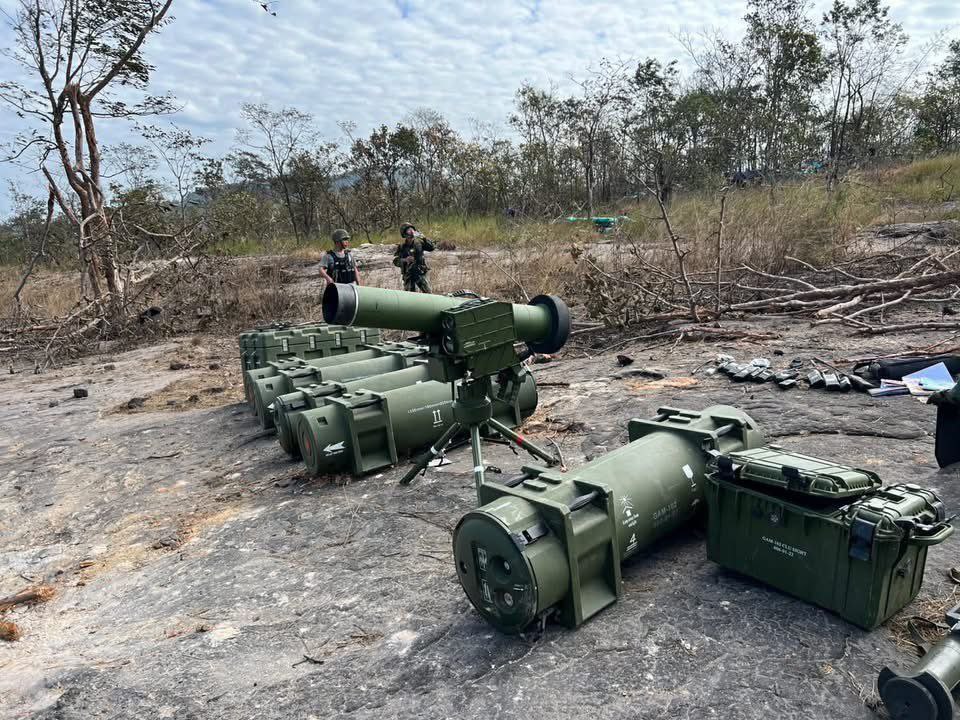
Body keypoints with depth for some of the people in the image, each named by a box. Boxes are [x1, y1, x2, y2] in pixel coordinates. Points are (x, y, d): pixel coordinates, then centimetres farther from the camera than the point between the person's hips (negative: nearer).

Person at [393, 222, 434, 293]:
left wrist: (423, 238, -17)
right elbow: (395, 261, -3)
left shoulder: (419, 243, 2)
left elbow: (431, 248, -8)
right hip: (409, 276, 0)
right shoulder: (401, 247, 0)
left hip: (421, 274, 0)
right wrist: (405, 260, -21)